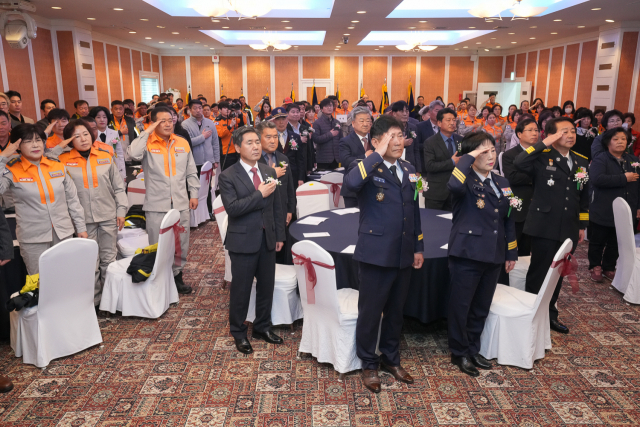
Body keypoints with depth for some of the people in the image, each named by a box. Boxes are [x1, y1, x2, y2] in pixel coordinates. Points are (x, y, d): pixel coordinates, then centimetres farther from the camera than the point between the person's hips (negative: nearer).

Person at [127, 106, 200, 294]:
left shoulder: (182, 143, 8)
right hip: (157, 206, -4)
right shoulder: (147, 143, -4)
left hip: (181, 204, 4)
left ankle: (177, 276, 30)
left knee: (181, 244, 14)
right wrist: (147, 132, -17)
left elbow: (191, 172, 12)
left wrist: (194, 194, 8)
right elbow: (133, 154, -26)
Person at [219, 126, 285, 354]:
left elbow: (277, 207, 11)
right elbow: (232, 208, -22)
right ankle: (238, 333, 26)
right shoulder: (228, 176, -10)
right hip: (244, 240, -5)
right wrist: (260, 194, -22)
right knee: (241, 289, 7)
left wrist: (279, 235, 9)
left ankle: (262, 327, 35)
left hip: (267, 239, 5)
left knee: (266, 286, 15)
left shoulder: (269, 171, 7)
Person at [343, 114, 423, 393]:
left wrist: (418, 248, 15)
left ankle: (391, 358, 37)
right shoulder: (366, 168, -10)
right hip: (376, 253, -6)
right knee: (370, 311, 7)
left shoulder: (408, 170, 10)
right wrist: (378, 154, -25)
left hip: (403, 255, 6)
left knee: (395, 310, 19)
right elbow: (351, 182, -35)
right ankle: (369, 364, 26)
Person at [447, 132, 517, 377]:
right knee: (461, 306, 5)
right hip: (467, 254, -6)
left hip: (493, 256, 7)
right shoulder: (466, 182, -9)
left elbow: (508, 220, 18)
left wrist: (511, 253, 17)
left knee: (481, 307, 17)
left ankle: (473, 350, 33)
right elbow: (454, 185, -36)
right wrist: (469, 157, -24)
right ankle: (459, 354, 22)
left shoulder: (502, 183, 12)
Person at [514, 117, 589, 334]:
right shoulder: (542, 157, -9)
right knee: (538, 273, 4)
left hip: (568, 229, 6)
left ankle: (550, 314, 32)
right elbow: (519, 163, -31)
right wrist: (545, 143, -25)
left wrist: (582, 225, 15)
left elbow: (584, 196, 16)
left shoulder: (582, 162, 10)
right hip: (544, 227, -6)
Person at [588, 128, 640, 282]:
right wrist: (624, 178, -23)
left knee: (615, 244, 14)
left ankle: (609, 268, 29)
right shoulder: (600, 160, -10)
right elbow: (597, 179, -27)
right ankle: (595, 267, 27)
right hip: (603, 212, -5)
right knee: (598, 242, 10)